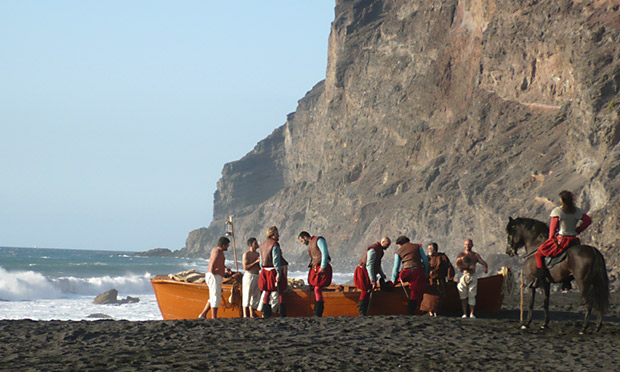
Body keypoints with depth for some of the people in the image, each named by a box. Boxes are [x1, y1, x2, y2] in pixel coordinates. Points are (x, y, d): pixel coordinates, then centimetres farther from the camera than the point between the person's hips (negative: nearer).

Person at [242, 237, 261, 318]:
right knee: (247, 297, -6)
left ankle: (252, 315, 11)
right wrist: (256, 262, -15)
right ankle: (245, 315, -6)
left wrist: (261, 261, 0)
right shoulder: (246, 254, -6)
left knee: (255, 296, 6)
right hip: (249, 276, -7)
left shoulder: (257, 254, 16)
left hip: (256, 277, 7)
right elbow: (245, 267, -13)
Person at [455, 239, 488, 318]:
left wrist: (485, 268, -20)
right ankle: (464, 313, 1)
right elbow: (457, 265, -6)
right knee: (463, 295, -3)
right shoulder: (461, 254, 7)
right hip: (463, 276, 0)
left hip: (473, 277, 1)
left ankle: (472, 313, -3)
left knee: (472, 295, -5)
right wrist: (468, 267, -15)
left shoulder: (475, 255, 12)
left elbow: (483, 263, 2)